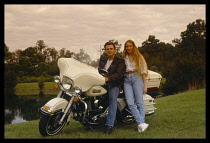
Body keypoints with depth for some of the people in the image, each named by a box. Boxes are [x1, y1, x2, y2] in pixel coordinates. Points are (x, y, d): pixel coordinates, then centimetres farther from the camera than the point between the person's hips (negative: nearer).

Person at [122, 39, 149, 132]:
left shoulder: (138, 56, 11)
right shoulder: (123, 57, 19)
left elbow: (143, 71, 6)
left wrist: (145, 85, -2)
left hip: (136, 78, -2)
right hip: (126, 79, 3)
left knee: (139, 103, -7)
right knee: (130, 103, -13)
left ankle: (140, 125, -7)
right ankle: (141, 123, -16)